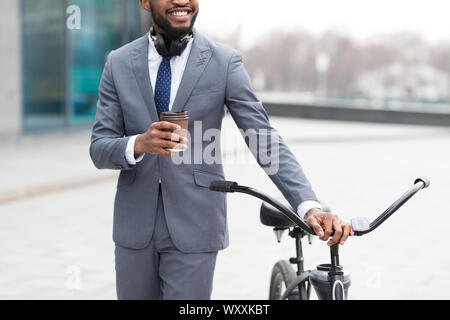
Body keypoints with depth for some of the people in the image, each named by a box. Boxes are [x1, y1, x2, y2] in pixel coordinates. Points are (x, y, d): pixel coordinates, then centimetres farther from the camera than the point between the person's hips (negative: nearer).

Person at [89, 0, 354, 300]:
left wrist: (310, 206, -23)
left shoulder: (225, 62, -6)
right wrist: (139, 144, -24)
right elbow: (99, 149, -2)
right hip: (135, 227, 3)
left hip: (194, 229, -2)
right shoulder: (119, 63, 2)